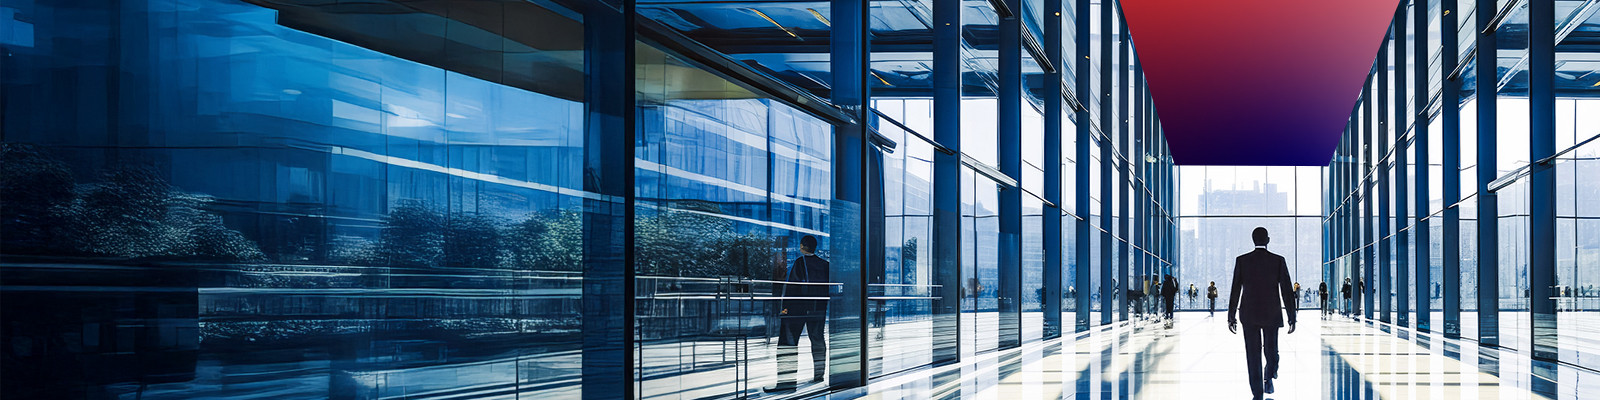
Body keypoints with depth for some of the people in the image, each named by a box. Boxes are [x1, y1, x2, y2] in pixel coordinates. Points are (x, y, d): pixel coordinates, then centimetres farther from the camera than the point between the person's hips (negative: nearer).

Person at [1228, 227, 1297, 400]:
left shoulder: (1242, 261, -3)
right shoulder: (1278, 261, -4)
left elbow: (1235, 290, -2)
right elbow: (1287, 291, -4)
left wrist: (1231, 317, 4)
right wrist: (1292, 317, 1)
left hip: (1249, 314, 0)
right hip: (1272, 314, 0)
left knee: (1253, 354, 4)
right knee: (1271, 350, 19)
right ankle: (1269, 376, -3)